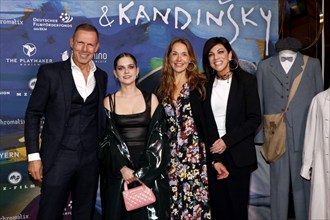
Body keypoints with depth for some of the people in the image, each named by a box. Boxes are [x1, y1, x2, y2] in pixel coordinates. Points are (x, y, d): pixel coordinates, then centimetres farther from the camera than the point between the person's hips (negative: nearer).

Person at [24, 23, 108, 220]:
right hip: (58, 157, -4)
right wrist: (34, 155, -8)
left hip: (91, 159, 4)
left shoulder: (101, 76, 8)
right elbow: (33, 114, -3)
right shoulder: (50, 72, -4)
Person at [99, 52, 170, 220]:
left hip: (150, 170, 0)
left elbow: (158, 136, -1)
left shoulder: (151, 99, 5)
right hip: (117, 171, 0)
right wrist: (122, 168, -14)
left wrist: (143, 173, -11)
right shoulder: (109, 102, 6)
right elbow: (107, 139, 0)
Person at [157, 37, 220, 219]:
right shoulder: (163, 88, 9)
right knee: (174, 203, 6)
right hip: (171, 156, 3)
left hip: (195, 154, -3)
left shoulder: (199, 85, -2)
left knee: (196, 203, -2)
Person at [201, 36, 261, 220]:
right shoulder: (206, 84, 7)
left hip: (238, 155, -2)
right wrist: (214, 159, -5)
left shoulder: (246, 80, 0)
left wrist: (227, 140, -12)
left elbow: (254, 119, -5)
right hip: (213, 154, 2)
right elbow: (203, 124, 4)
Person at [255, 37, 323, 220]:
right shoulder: (264, 66, 8)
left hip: (304, 137, 0)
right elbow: (259, 103, 6)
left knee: (303, 184, 7)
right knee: (278, 185, 6)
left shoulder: (312, 64, 8)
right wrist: (260, 137, 2)